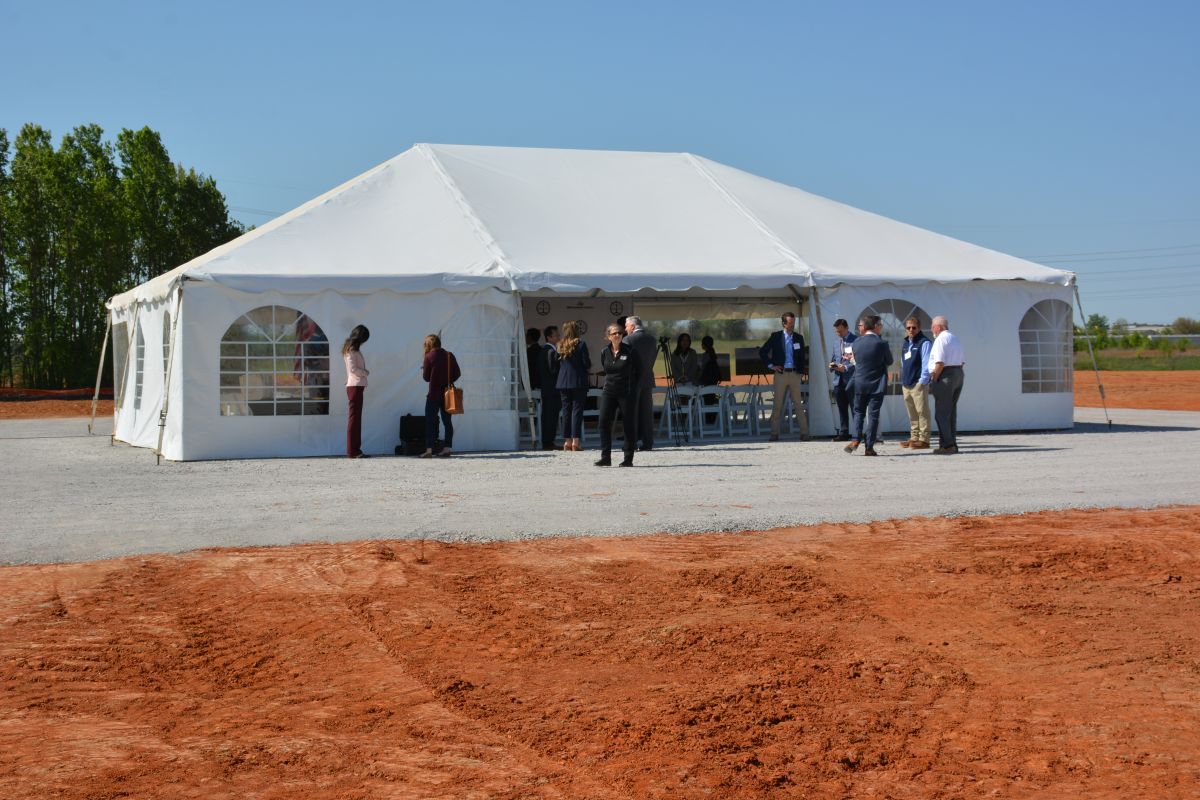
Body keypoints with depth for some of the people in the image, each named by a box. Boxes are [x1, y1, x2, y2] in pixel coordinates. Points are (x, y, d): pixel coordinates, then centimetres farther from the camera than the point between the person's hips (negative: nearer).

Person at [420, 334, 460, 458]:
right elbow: (457, 373, 3)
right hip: (447, 393, 4)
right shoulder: (449, 355, 4)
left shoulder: (429, 357, -8)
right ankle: (447, 449, 7)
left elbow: (426, 377, -5)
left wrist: (423, 367, 13)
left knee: (430, 421, -1)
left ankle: (429, 449, -9)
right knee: (447, 421, 10)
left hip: (434, 394, -4)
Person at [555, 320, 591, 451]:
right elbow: (587, 363, -8)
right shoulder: (580, 344, -7)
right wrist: (588, 368, 12)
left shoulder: (560, 345, 7)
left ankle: (567, 440, 8)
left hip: (563, 382, 4)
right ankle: (576, 440, -9)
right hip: (578, 381, -4)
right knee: (577, 410, -3)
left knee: (566, 411, 9)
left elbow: (557, 363, 11)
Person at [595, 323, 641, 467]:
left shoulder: (630, 351, -5)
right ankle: (605, 457, -4)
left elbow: (638, 372, 4)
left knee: (628, 425, 1)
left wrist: (630, 385, 8)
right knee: (604, 422, -8)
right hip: (609, 392, 3)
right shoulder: (604, 352, 5)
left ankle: (628, 459, 8)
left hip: (627, 393, -3)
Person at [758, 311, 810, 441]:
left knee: (799, 404, -1)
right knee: (777, 405, 2)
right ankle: (774, 434, 6)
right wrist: (770, 365, -2)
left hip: (795, 374, 1)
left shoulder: (798, 338, 9)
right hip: (780, 374, -1)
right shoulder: (776, 336, 2)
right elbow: (762, 352, 5)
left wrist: (802, 372, 5)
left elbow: (802, 357, 14)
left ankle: (804, 433, 1)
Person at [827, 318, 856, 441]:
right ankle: (843, 433, 13)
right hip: (838, 379, 7)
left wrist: (846, 368, -19)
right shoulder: (836, 343, 19)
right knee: (842, 408, 9)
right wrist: (832, 365, 2)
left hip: (851, 379, -7)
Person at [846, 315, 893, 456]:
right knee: (873, 414, 2)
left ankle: (855, 440, 2)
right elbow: (890, 361, 0)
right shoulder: (881, 343, -13)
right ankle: (869, 447, 2)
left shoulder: (856, 342, -3)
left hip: (860, 383, 3)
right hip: (877, 384, -3)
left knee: (859, 412, 16)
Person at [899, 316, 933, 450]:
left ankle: (924, 440, -7)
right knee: (912, 414, 12)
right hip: (906, 384, 8)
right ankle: (914, 438, 18)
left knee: (922, 412, -7)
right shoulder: (906, 343, 19)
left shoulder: (924, 342, -7)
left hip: (918, 383, -8)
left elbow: (926, 363, -12)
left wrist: (922, 381, -16)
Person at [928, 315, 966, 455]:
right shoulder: (955, 339, 17)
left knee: (942, 412, -5)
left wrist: (934, 378, -11)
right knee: (952, 411, 13)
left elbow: (940, 362, -20)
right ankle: (952, 443, 15)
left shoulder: (940, 339, -12)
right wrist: (956, 371, 15)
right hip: (959, 374, 9)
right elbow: (963, 361, 18)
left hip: (945, 375, -9)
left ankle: (947, 445, -8)